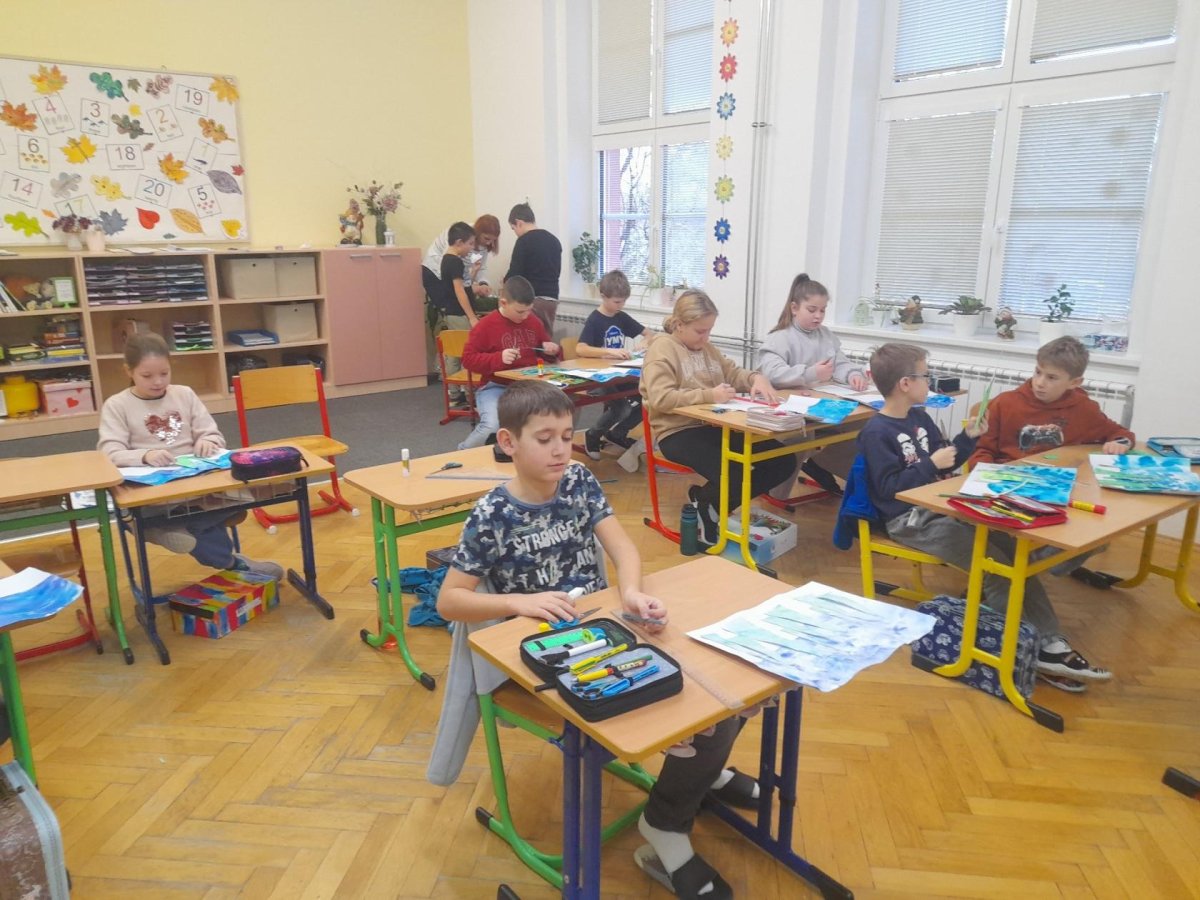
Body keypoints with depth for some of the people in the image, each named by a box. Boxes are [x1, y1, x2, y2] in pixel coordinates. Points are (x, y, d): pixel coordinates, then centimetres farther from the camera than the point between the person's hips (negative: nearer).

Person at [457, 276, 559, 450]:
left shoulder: (533, 321, 10)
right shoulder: (487, 325, -6)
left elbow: (545, 345, 27)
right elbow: (468, 358, -7)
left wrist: (552, 350, 1)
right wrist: (498, 358, -21)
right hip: (496, 386, -4)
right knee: (492, 427, -31)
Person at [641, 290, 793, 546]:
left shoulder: (706, 348, 20)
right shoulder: (662, 349, -6)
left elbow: (734, 373, 26)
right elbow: (660, 399, -19)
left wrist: (756, 378, 2)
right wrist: (709, 395, -24)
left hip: (715, 426, 9)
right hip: (679, 432, -8)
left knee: (782, 462, -3)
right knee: (733, 476, -32)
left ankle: (708, 503, 6)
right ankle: (703, 505, 6)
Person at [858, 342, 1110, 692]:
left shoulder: (920, 418, 13)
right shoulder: (876, 433, -15)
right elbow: (889, 487, -20)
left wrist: (969, 437, 8)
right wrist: (931, 464, -18)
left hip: (941, 506, 9)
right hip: (911, 520, -9)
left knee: (1014, 551, -4)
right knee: (995, 566, -19)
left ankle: (1051, 644, -2)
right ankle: (1035, 652, -10)